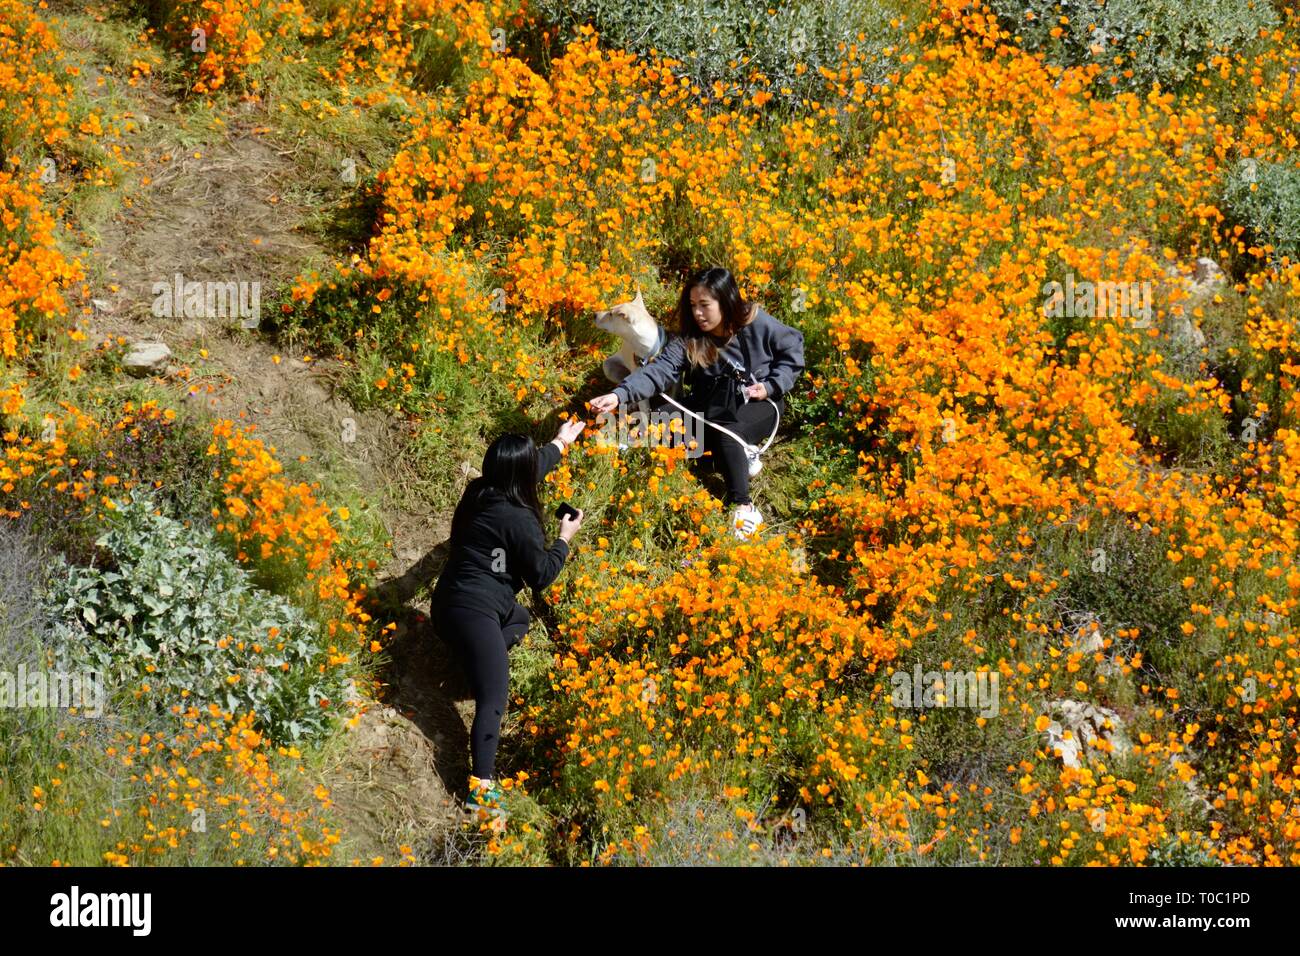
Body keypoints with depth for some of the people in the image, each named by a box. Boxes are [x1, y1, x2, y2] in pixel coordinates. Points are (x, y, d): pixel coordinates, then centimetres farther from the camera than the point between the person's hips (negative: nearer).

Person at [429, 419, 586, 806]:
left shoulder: (478, 494, 6)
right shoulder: (519, 520, -17)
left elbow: (529, 469, 27)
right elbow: (541, 576, -7)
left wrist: (560, 443, 41)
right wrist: (564, 539, 7)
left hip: (449, 603, 9)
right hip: (472, 613, -9)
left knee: (519, 618, 34)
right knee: (493, 698, -14)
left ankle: (475, 667, 12)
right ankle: (482, 784, -23)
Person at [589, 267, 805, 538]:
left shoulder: (757, 323, -14)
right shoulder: (689, 337, -9)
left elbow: (793, 348, 1)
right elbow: (660, 369, -23)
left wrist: (772, 386, -12)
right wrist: (619, 394, -39)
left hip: (758, 403, -4)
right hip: (715, 406, 4)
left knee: (726, 434, -36)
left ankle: (743, 507, -33)